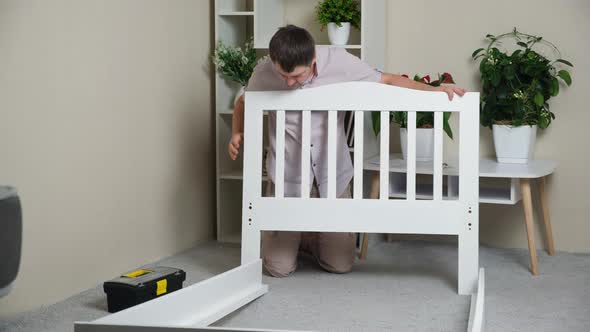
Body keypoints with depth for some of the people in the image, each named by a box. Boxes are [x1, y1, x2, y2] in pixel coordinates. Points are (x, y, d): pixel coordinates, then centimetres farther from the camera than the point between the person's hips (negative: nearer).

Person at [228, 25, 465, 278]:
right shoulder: (264, 73, -14)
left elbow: (387, 80, -4)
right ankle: (287, 235, 34)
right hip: (288, 178, -1)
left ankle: (306, 238, 37)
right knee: (280, 267, 0)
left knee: (340, 265, 5)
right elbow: (243, 103, 7)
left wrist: (434, 90, -16)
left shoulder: (338, 61, -16)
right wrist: (237, 134, -12)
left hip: (333, 177, 1)